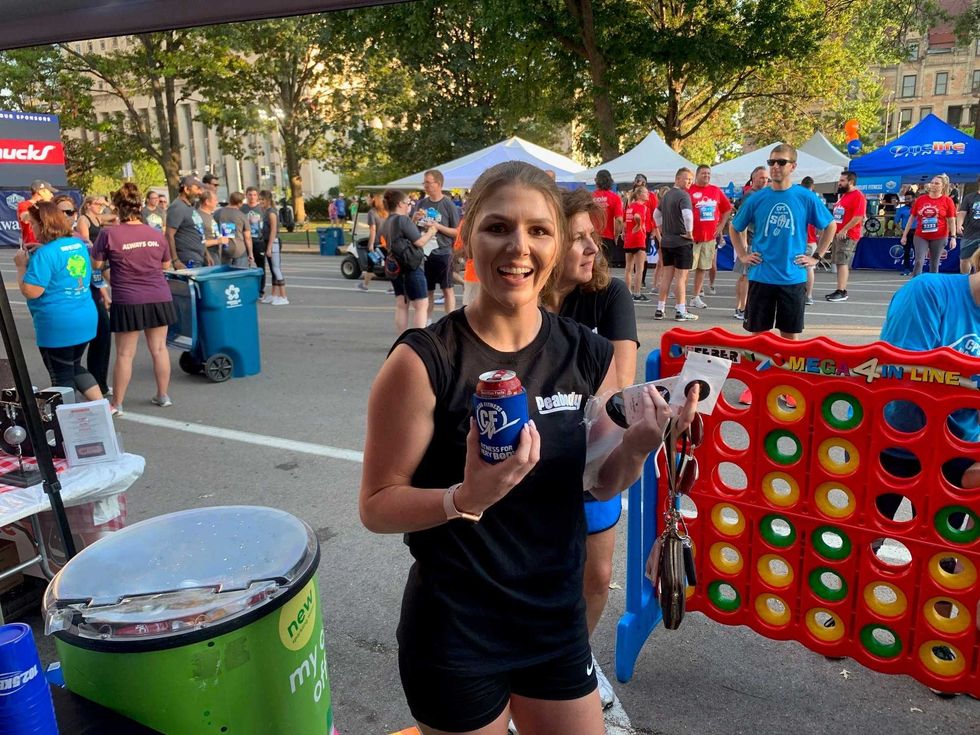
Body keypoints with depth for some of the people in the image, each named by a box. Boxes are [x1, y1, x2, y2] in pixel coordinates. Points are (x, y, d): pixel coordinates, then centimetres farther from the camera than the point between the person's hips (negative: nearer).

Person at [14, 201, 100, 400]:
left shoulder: (45, 254, -18)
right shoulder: (79, 244, 6)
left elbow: (30, 291, -20)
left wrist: (21, 266, -6)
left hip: (57, 325, -8)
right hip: (86, 319, 8)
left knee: (61, 376, 5)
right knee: (75, 367, 23)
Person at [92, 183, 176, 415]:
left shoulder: (109, 234, -9)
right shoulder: (157, 234, 2)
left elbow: (97, 264, -1)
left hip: (128, 302, -3)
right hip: (159, 299, 3)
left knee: (125, 354, 4)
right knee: (159, 349, 12)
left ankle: (117, 404, 12)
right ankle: (163, 396, 21)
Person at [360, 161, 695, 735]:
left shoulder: (589, 354, -6)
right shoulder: (424, 361, -19)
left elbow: (599, 484, 4)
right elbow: (377, 506, -14)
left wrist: (636, 447, -16)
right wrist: (466, 498, -31)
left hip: (558, 619, 4)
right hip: (456, 634, -4)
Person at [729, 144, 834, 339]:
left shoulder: (806, 198, -1)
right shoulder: (756, 199, 1)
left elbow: (829, 227, 11)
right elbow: (735, 228, 15)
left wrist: (816, 257, 5)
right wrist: (742, 255, 6)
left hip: (793, 278, 0)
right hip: (761, 277, 1)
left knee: (790, 335, 8)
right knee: (758, 333, 7)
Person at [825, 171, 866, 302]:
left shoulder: (858, 196, -11)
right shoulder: (844, 195, 19)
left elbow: (858, 217, -20)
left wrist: (844, 230, -22)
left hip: (848, 235, -9)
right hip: (838, 234, 9)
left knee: (842, 263, -12)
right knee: (839, 263, 10)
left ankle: (841, 292, -12)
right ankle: (841, 290, 15)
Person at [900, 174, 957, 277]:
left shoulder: (947, 201, -2)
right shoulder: (920, 199, 3)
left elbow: (952, 221, -1)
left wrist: (953, 237, -9)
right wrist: (904, 235, 6)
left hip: (939, 237, 0)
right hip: (920, 237, 1)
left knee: (934, 264, 9)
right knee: (919, 262, -9)